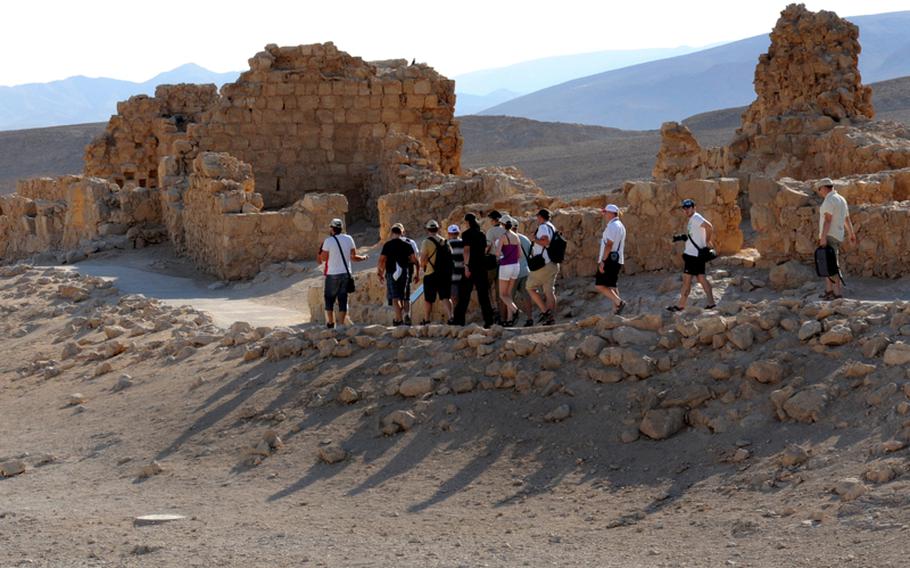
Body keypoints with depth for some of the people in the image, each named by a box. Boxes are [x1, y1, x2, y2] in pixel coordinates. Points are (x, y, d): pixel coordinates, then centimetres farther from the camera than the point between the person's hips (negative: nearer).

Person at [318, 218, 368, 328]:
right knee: (343, 300, 6)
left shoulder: (328, 241, -9)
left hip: (332, 275, -4)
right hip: (346, 274, 4)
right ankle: (341, 324, 3)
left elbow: (323, 258, -5)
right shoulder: (349, 239, 2)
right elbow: (353, 257, 4)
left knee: (329, 299, 7)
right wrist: (363, 257, 23)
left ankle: (330, 323, 5)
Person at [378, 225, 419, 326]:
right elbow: (414, 260, 0)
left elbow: (381, 260, -6)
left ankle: (400, 320, -17)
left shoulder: (387, 245, -3)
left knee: (395, 298, -4)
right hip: (404, 273, 3)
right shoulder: (407, 244, 4)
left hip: (391, 273, -3)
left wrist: (380, 273, 6)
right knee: (401, 298, 15)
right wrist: (417, 273, 9)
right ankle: (398, 319, 22)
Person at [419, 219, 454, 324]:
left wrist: (422, 266, 6)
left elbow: (423, 259, -14)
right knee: (445, 297, 0)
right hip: (445, 274, 4)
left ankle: (426, 319, 21)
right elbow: (451, 256, 13)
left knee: (428, 299, 10)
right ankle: (450, 316, -19)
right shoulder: (445, 242, 9)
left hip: (431, 274, -4)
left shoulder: (426, 242, -9)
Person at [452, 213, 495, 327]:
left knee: (464, 294, 0)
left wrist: (466, 266, -19)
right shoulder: (482, 234, 12)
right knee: (483, 294, 5)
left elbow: (467, 250, -15)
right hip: (482, 267, 5)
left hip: (471, 266, -5)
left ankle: (459, 319, -1)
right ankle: (488, 320, -1)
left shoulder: (467, 234, -7)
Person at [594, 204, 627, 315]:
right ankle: (616, 311, 12)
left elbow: (609, 245, -22)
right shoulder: (620, 226, 18)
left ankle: (619, 302, -16)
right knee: (612, 286, 14)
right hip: (617, 260, 10)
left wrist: (602, 261, -22)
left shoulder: (612, 226, -15)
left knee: (599, 285, -11)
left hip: (610, 260, -10)